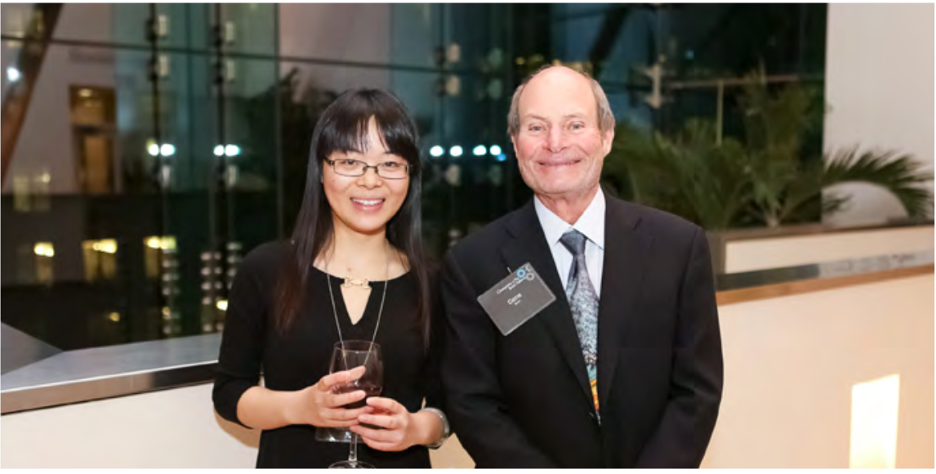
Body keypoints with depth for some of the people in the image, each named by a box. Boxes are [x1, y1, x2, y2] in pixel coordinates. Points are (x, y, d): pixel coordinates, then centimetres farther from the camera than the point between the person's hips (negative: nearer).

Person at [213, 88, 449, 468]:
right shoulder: (265, 270, -8)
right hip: (289, 462, 0)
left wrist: (417, 428, -18)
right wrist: (299, 407, -19)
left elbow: (447, 402, 2)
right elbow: (228, 392, -3)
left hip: (400, 463, 1)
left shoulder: (430, 283, -6)